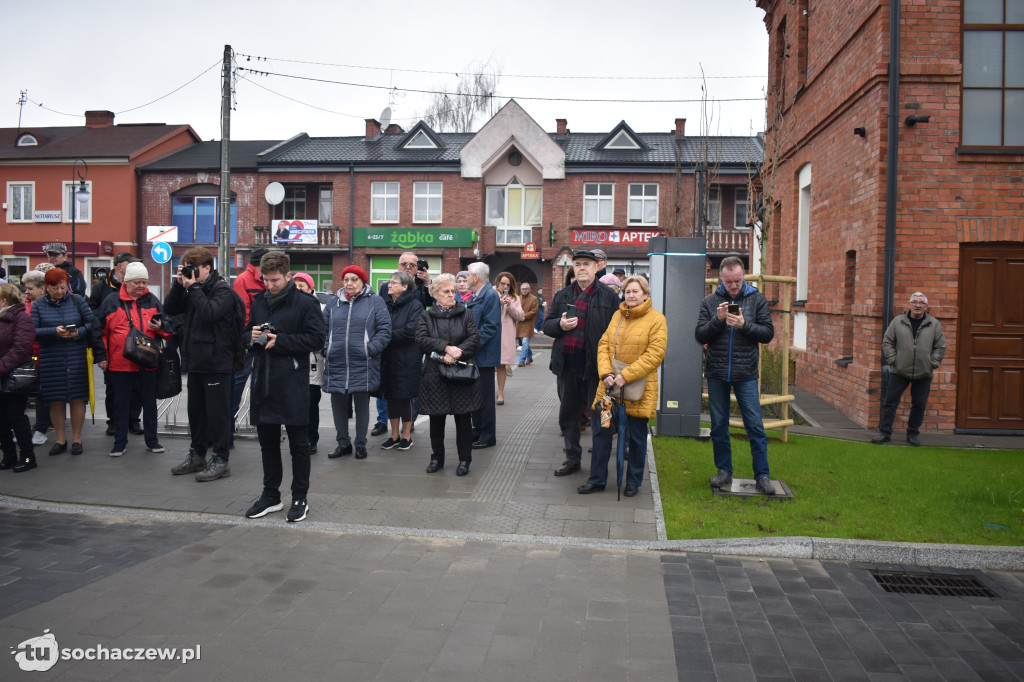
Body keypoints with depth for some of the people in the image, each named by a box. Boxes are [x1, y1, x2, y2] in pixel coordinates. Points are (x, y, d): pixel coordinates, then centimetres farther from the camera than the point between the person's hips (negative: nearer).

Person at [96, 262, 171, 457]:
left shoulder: (152, 301, 6)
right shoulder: (111, 302, 2)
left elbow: (167, 329, 11)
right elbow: (100, 330, 5)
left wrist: (160, 327, -13)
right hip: (120, 363, -1)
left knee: (149, 402, 9)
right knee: (121, 403, 7)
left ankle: (151, 440, 20)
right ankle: (120, 441, 18)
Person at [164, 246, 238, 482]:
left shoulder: (222, 289, -9)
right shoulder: (192, 288, 14)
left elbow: (209, 312, -25)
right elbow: (169, 310, 10)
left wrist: (193, 287, -17)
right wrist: (179, 284, -2)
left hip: (216, 362, -8)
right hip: (195, 360, 8)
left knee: (217, 412, -2)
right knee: (196, 410, 16)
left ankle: (220, 460, 4)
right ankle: (197, 455, 28)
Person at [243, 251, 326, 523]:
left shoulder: (306, 303, -7)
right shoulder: (259, 302, 12)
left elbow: (317, 339, -12)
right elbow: (246, 334, 22)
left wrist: (280, 341, -17)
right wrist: (252, 337, -2)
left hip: (293, 384, -6)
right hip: (263, 381, 6)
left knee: (298, 443, 4)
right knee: (267, 441, 14)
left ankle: (300, 498, 16)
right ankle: (270, 495, 27)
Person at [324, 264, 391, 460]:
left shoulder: (375, 301, 1)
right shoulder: (334, 303, 13)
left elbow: (384, 329, -3)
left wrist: (371, 349, -13)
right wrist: (325, 348, 2)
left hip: (362, 365, -4)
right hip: (336, 365, 4)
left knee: (362, 405, 6)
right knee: (338, 405, 9)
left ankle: (361, 444, 18)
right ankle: (343, 443, 23)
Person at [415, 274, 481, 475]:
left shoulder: (466, 314, 8)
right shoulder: (426, 317, 7)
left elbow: (474, 339, -4)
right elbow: (421, 340, -9)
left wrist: (456, 354, -18)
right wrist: (446, 348, -20)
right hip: (435, 374, 1)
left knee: (463, 418, 2)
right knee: (436, 419, 8)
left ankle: (464, 459, 14)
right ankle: (437, 458, 23)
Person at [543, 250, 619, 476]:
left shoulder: (608, 296, -2)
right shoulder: (562, 296, 12)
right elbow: (547, 326, 14)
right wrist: (560, 324, -10)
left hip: (595, 365, -5)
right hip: (567, 364, 5)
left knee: (598, 415, 4)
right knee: (568, 414, 13)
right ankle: (572, 459, 26)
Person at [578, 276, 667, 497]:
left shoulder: (656, 320, -6)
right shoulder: (617, 315, 10)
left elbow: (654, 355, -14)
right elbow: (604, 344, 7)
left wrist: (626, 375, -19)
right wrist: (606, 372, -10)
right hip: (610, 385, 5)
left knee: (636, 436, 7)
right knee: (601, 432, 8)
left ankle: (633, 481, 24)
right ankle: (597, 479, 21)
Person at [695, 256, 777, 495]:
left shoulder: (757, 300, 3)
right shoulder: (710, 302, 4)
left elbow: (768, 333, -1)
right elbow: (700, 336, -1)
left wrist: (744, 325, -17)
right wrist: (718, 319, -16)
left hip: (746, 374, -1)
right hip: (716, 373, 1)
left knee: (755, 426, -1)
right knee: (719, 426, 9)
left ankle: (762, 475, 9)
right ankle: (724, 471, 22)